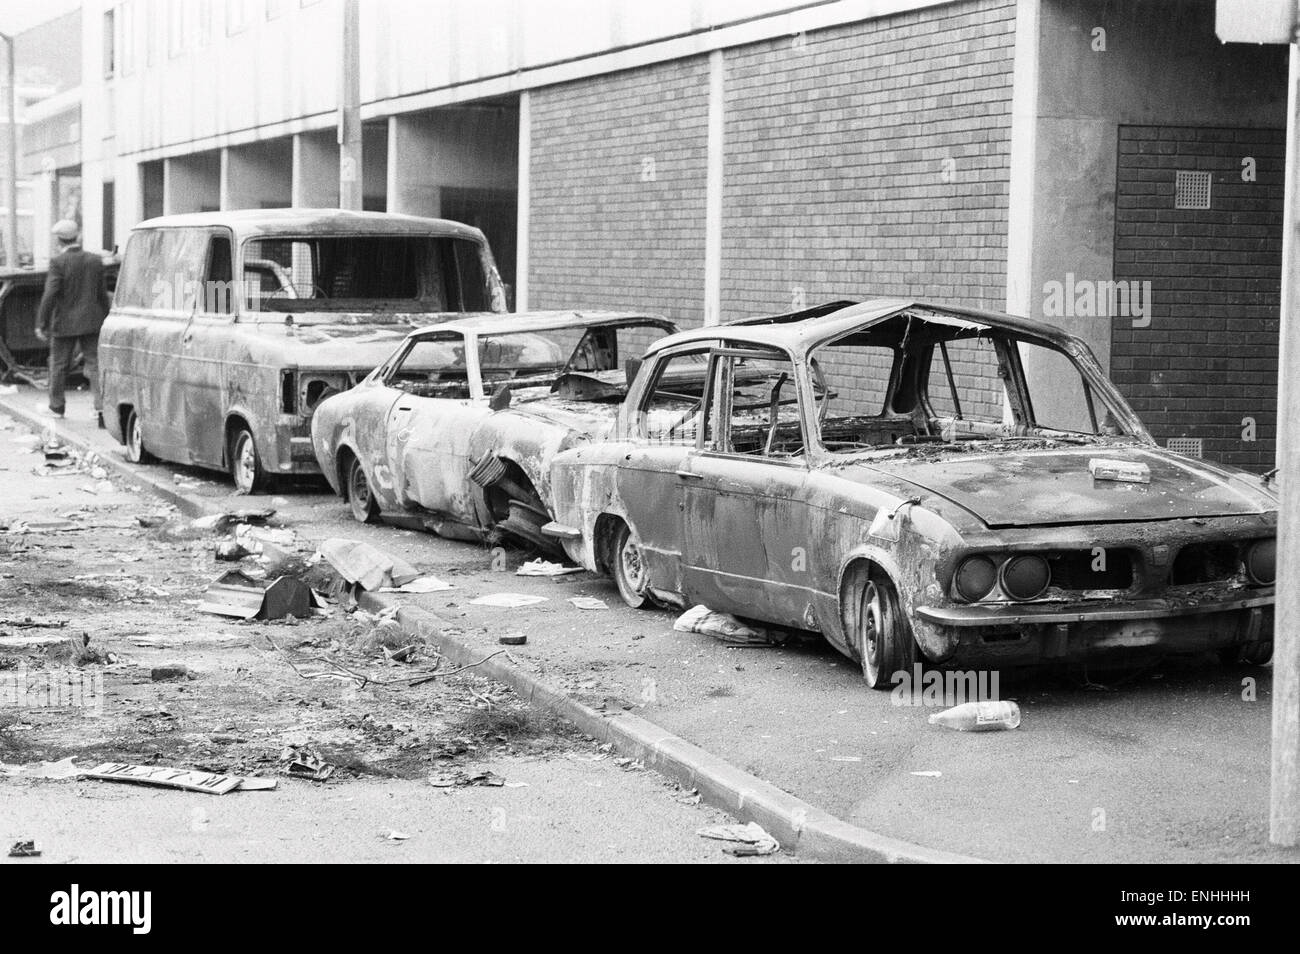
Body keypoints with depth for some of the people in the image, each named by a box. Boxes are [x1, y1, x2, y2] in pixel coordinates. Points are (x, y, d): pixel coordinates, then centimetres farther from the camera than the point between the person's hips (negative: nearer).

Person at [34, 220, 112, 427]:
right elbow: (103, 295, 6)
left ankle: (56, 406, 24)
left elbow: (50, 295, -16)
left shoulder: (58, 262, -13)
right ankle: (101, 408, -11)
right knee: (95, 363, 2)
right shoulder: (95, 260, 1)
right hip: (91, 322, 3)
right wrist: (106, 320, 16)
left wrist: (42, 324, -10)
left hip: (65, 323, -3)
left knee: (59, 364, 12)